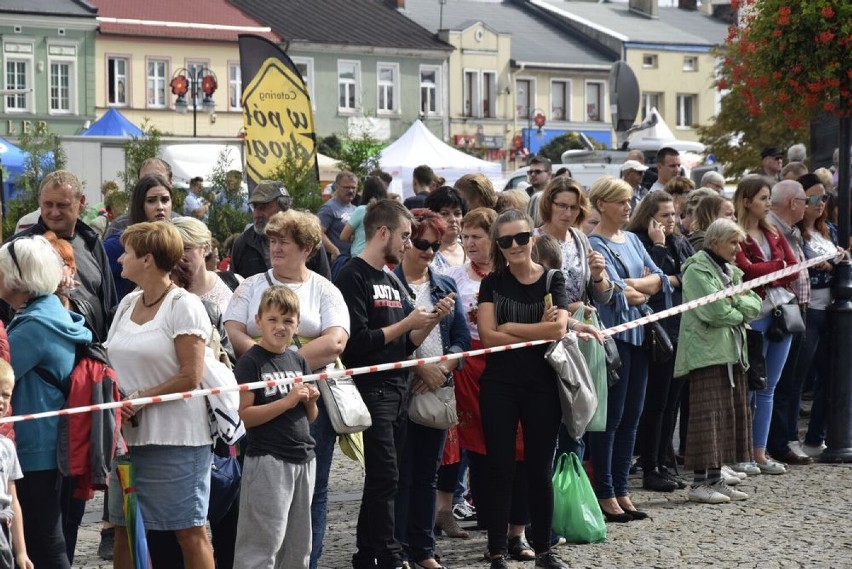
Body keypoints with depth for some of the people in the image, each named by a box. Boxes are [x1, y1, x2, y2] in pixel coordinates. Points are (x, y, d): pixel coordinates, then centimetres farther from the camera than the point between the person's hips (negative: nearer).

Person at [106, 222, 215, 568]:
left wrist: (140, 399, -15)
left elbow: (190, 376, -13)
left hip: (175, 437, -7)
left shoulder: (184, 305, -8)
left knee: (189, 531, -3)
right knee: (126, 529, 8)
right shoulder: (128, 303, 13)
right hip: (129, 434, 7)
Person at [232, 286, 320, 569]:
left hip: (303, 458, 7)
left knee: (299, 545, 13)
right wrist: (287, 401, -20)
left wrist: (311, 400, -3)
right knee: (263, 544, -7)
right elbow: (243, 416, -17)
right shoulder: (251, 362, -8)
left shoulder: (299, 360, 12)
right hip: (267, 460, -7)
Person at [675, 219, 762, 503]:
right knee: (709, 416, -9)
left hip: (732, 352, 9)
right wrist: (740, 313, 0)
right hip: (707, 353, -9)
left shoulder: (731, 272, 20)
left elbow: (755, 307, 12)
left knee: (731, 414, 8)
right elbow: (714, 312, -18)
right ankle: (700, 483, -6)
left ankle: (715, 479, 14)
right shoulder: (697, 270, -8)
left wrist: (737, 299, -8)